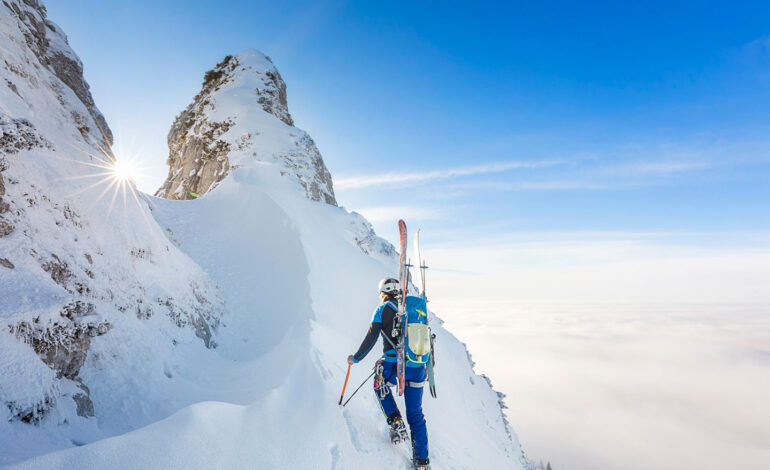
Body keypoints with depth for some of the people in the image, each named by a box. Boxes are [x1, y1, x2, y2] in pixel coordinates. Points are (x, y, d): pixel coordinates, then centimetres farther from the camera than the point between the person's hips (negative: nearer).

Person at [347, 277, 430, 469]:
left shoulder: (383, 309, -2)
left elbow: (370, 339, -4)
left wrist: (355, 358, 10)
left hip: (395, 365, -4)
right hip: (418, 367, 5)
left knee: (380, 386, 30)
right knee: (415, 414, 18)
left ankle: (396, 424, 18)